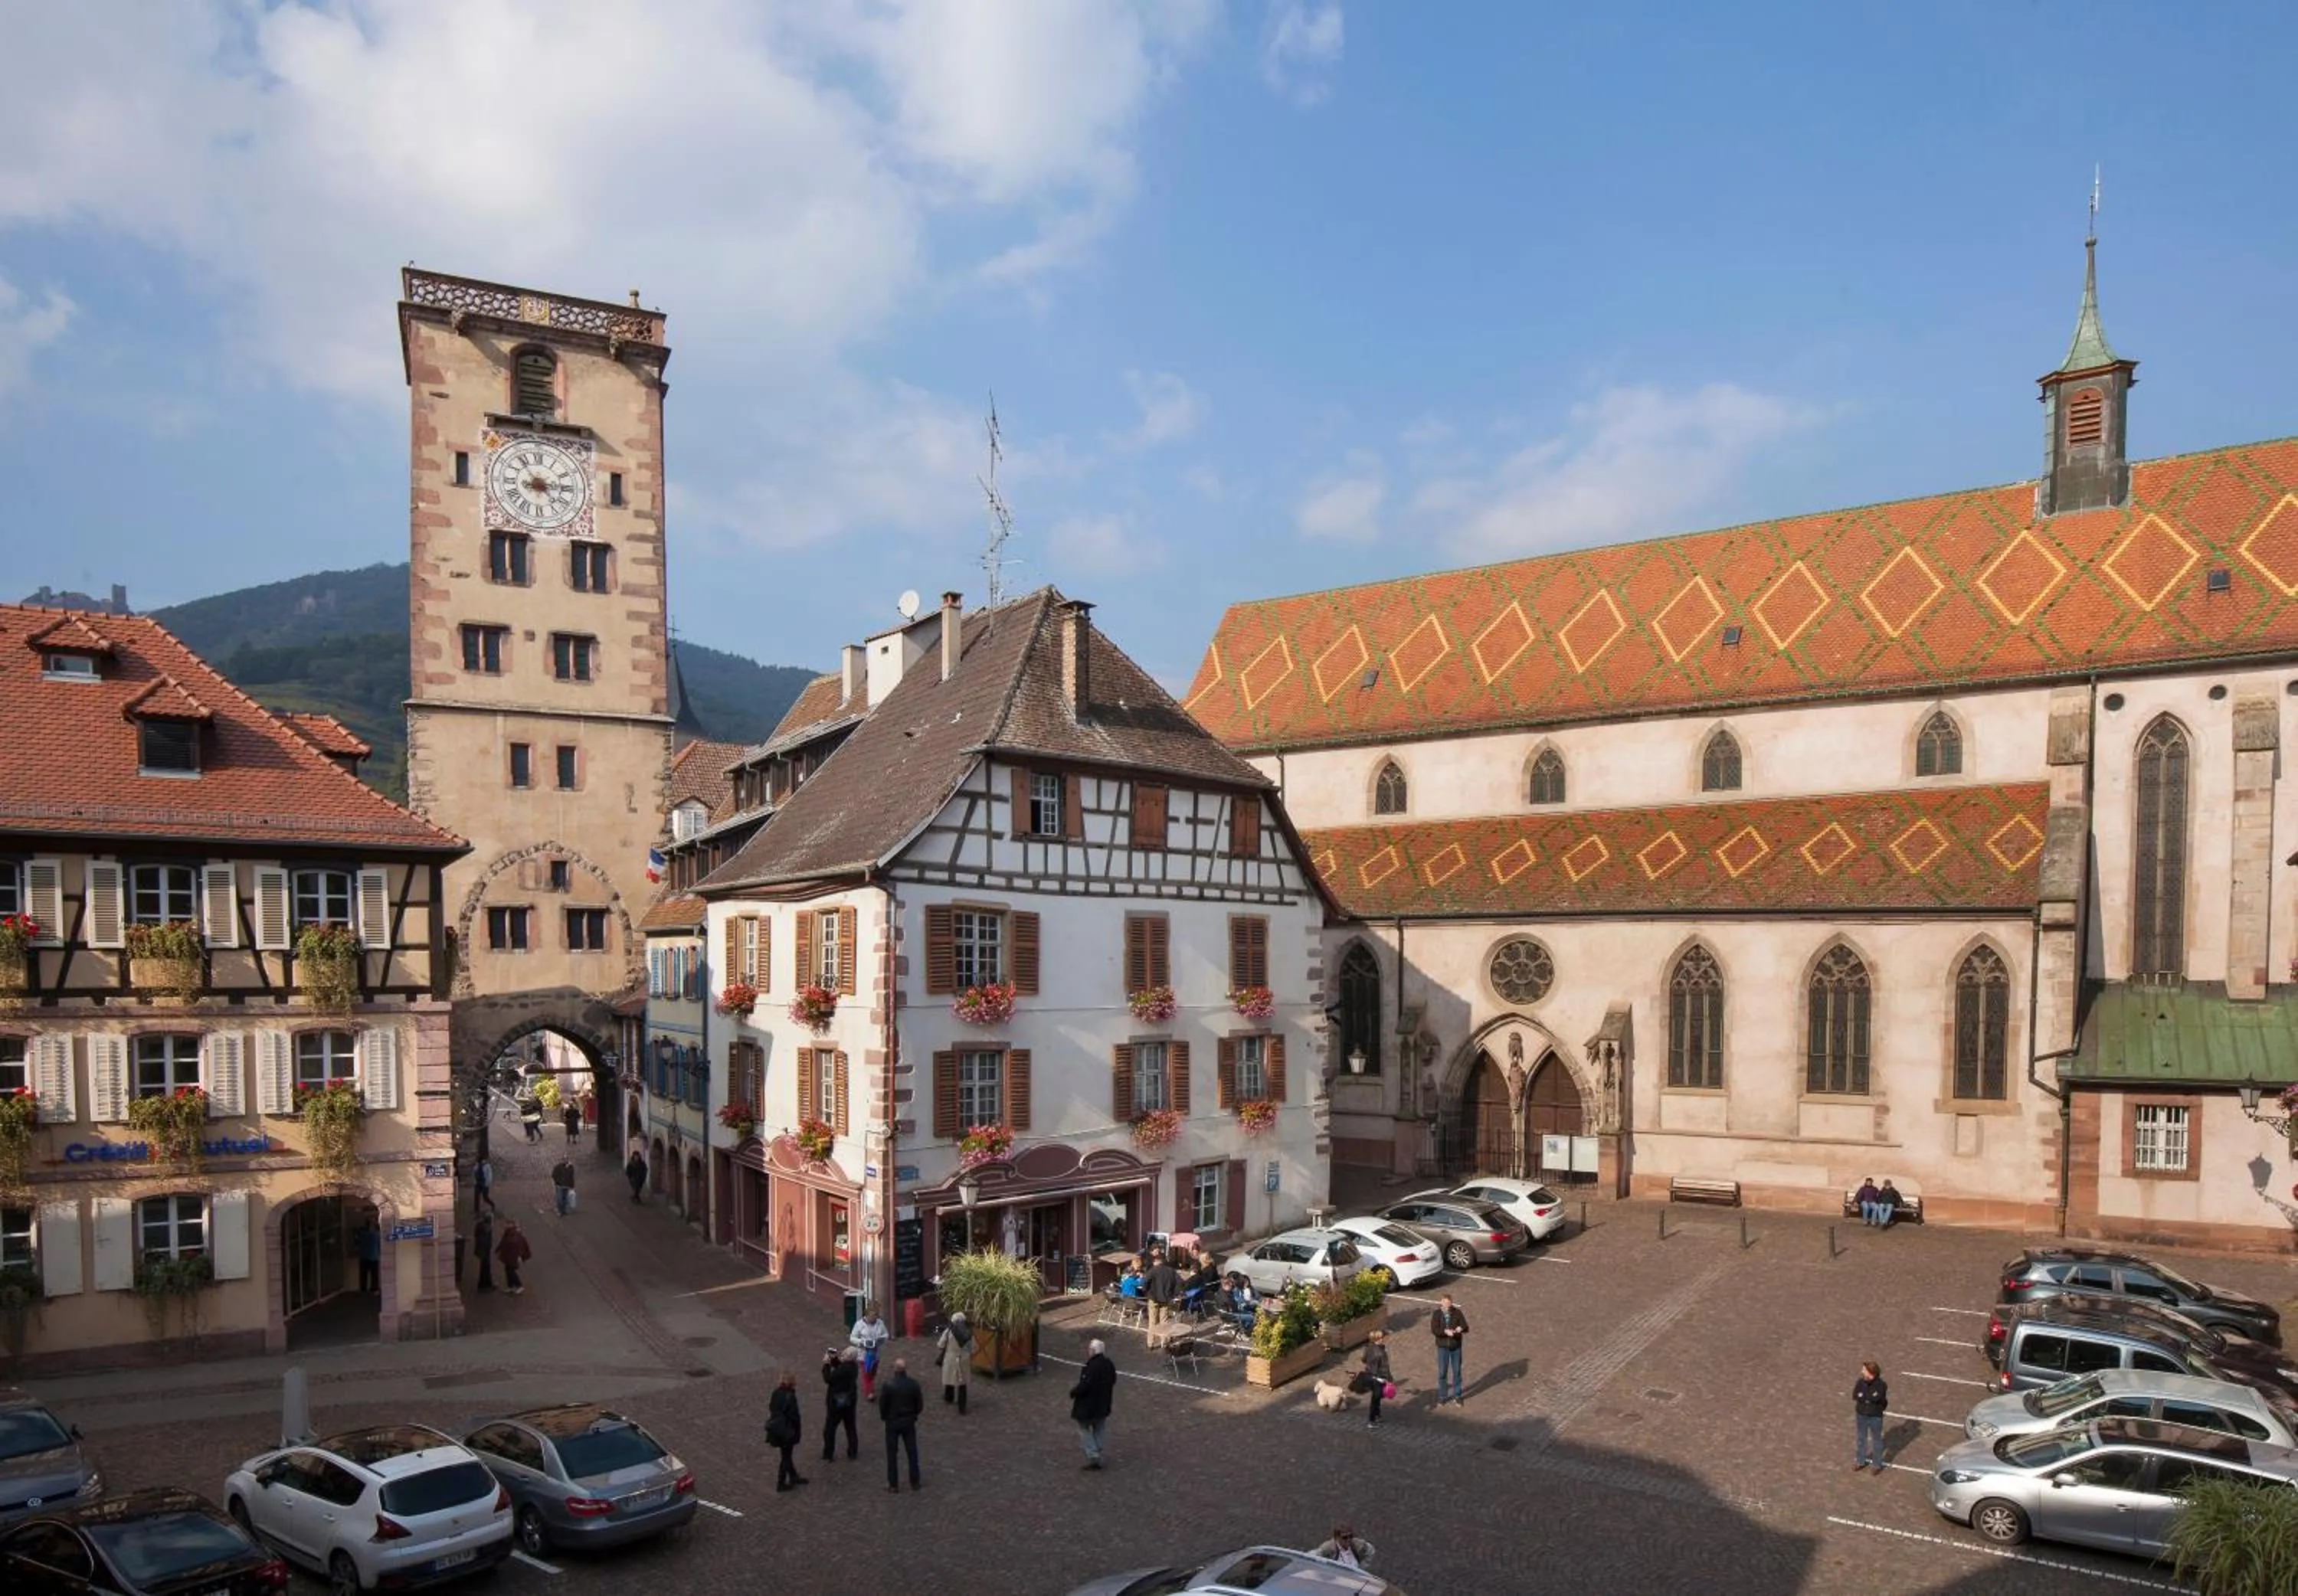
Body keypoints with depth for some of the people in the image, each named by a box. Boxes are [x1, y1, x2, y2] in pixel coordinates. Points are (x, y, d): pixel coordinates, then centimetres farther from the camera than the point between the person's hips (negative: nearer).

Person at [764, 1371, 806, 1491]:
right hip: (787, 1431, -8)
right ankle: (781, 1483, 19)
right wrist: (798, 1432, -7)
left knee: (786, 1454, 22)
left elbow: (771, 1410, 6)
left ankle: (794, 1477, 38)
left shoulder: (776, 1393, -2)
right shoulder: (790, 1397, -25)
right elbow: (794, 1416, -20)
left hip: (776, 1430, 8)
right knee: (786, 1456, 9)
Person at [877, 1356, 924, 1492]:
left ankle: (893, 1484, 16)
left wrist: (884, 1417, 8)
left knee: (892, 1454, 11)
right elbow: (920, 1405, -4)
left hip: (892, 1422, -2)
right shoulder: (913, 1384, -12)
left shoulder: (888, 1385, -20)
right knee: (912, 1452, 14)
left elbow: (882, 1405, -12)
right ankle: (915, 1483, 20)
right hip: (909, 1422, 2)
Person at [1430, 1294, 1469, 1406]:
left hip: (1456, 1346, 1)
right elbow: (1434, 1330, -15)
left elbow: (1466, 1328, -7)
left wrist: (1461, 1328, -29)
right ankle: (1442, 1397, 20)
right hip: (1443, 1347, -1)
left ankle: (1457, 1396, 22)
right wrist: (1445, 1331, -31)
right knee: (1442, 1372, 6)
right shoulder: (1437, 1314, -7)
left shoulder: (1457, 1313, -5)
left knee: (1456, 1372, 9)